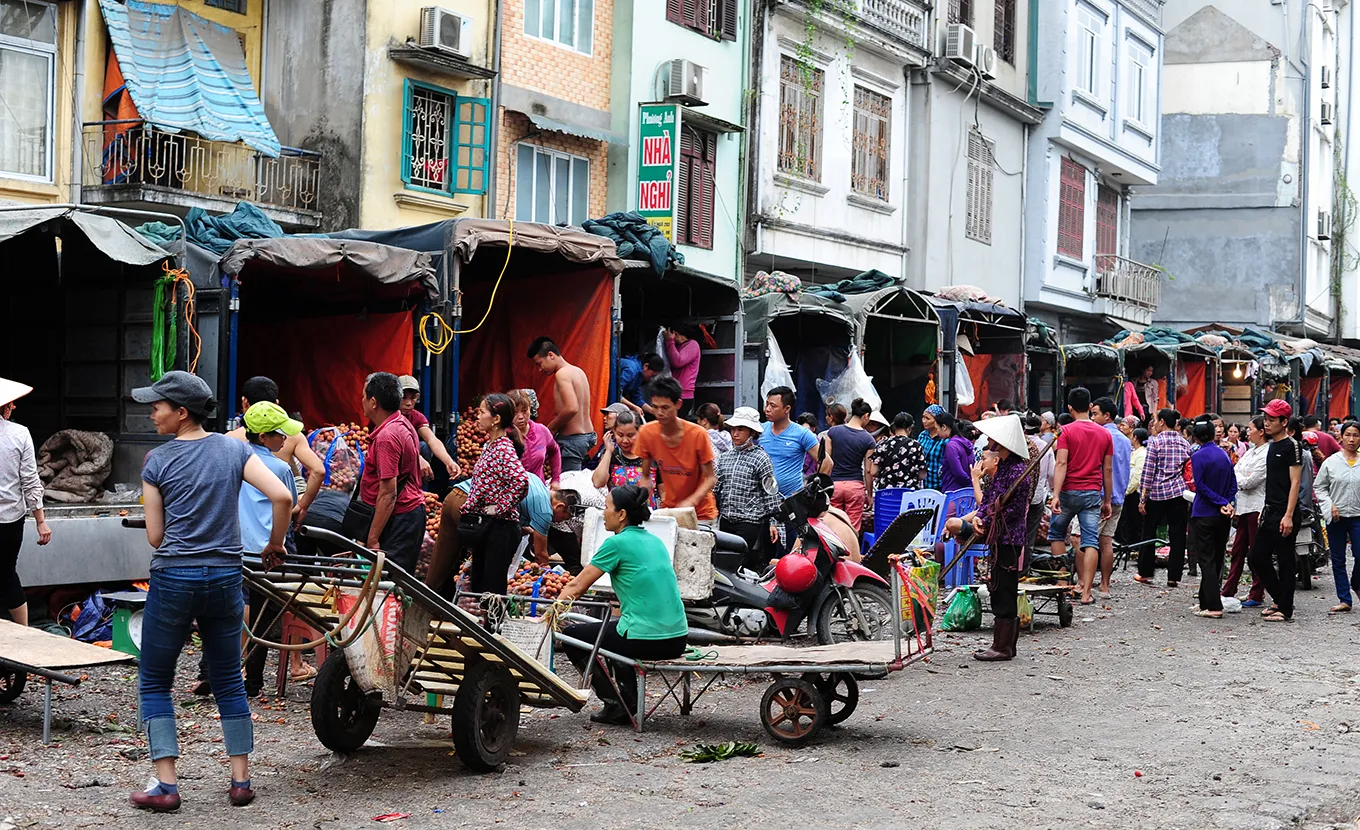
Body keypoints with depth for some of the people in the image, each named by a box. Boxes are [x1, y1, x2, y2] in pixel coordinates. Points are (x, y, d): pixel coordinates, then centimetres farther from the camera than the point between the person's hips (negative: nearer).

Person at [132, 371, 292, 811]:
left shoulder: (158, 461, -5)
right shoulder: (233, 449, 2)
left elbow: (155, 536, -3)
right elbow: (283, 497, -8)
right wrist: (274, 544, 7)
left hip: (173, 579, -3)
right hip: (225, 578, 3)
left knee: (154, 682, 9)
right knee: (228, 681, 15)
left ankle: (165, 785, 2)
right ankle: (241, 780, 14)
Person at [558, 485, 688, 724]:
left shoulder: (617, 543, -7)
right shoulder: (654, 541, 15)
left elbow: (576, 586, -2)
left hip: (646, 640, -8)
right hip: (677, 639, 8)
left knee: (572, 636, 12)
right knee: (611, 627, 35)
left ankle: (615, 704, 7)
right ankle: (630, 698, 27)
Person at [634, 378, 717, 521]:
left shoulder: (698, 434, -20)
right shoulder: (646, 434, -11)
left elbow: (711, 478, -13)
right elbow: (646, 477, 0)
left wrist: (691, 502, -29)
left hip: (701, 512, -2)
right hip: (668, 508, 2)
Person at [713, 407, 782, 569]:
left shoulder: (761, 458, -3)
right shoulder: (724, 457, 13)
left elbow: (771, 493, -4)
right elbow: (716, 489, 19)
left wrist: (773, 522, -6)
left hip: (750, 521, -6)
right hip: (726, 521, 6)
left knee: (745, 563, -11)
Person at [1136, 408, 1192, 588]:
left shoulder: (1155, 442, -7)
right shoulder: (1184, 443, 8)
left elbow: (1148, 472, -9)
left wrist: (1142, 498, -6)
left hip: (1157, 492, -3)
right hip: (1178, 492, 3)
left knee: (1149, 532, 10)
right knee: (1177, 534, 4)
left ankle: (1145, 573, 14)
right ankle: (1174, 576, 3)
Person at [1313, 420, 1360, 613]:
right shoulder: (1331, 462, 1)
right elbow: (1318, 487, 6)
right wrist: (1330, 505, -7)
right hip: (1336, 518, 1)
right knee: (1338, 560, 5)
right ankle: (1344, 599, 13)